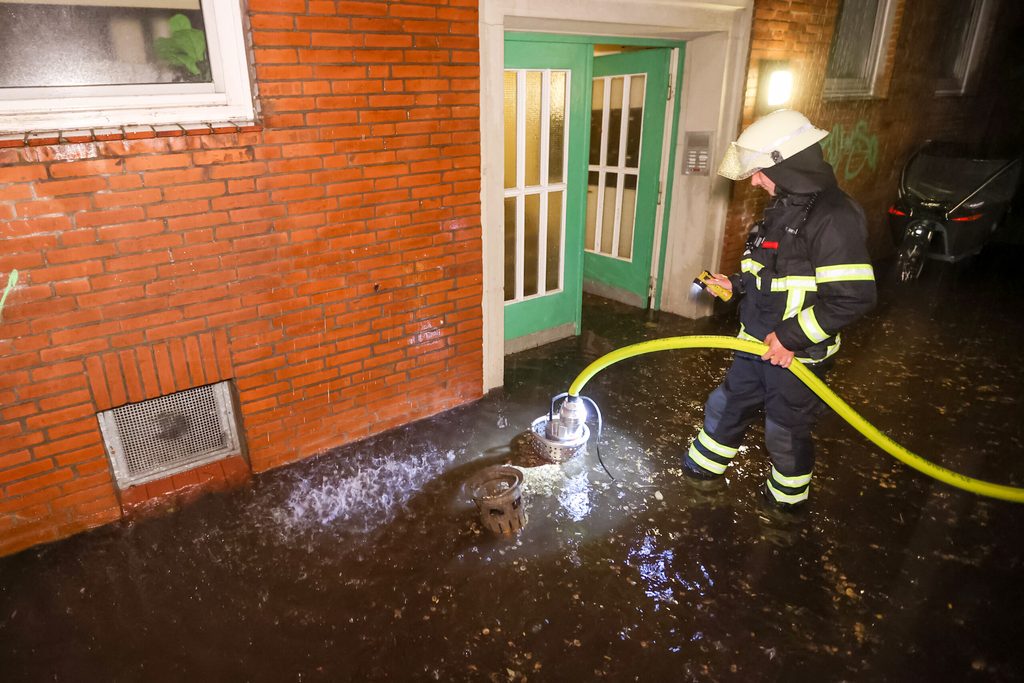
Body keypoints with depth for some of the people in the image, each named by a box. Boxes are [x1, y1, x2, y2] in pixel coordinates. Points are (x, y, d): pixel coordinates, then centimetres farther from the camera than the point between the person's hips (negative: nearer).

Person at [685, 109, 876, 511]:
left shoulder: (834, 217, -24)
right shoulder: (784, 206, 7)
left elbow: (853, 297, -27)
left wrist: (792, 336, -25)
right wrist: (736, 283, 14)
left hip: (795, 354, -8)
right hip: (757, 343, 8)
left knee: (786, 430, 11)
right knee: (728, 403, 20)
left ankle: (788, 494, 36)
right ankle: (705, 463, 41)